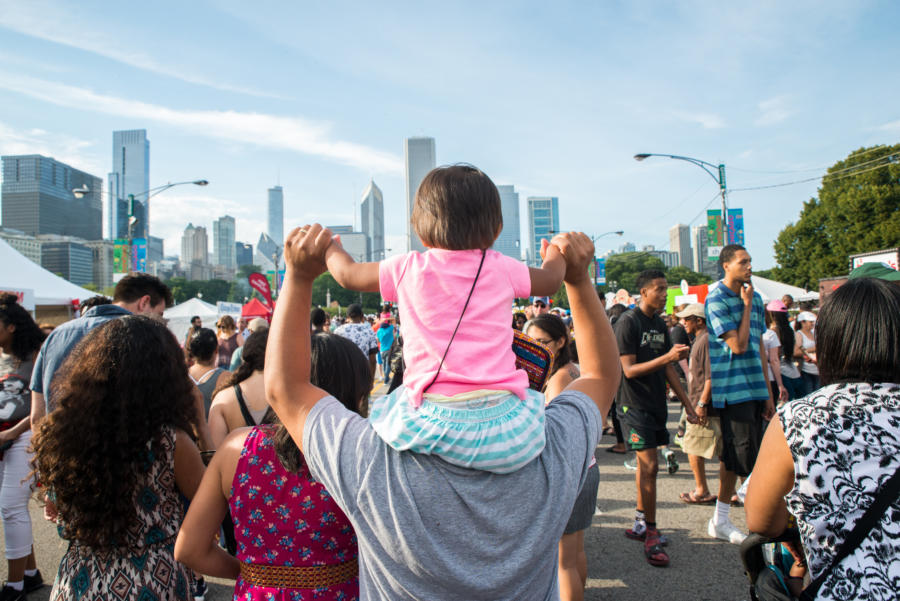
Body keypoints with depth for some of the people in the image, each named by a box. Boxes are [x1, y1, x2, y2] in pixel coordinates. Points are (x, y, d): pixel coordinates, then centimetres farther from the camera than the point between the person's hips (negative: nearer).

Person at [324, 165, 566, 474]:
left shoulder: (407, 270, 3)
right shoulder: (502, 269, 5)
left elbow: (348, 274, 20)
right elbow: (550, 279, 26)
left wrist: (330, 249, 43)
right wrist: (555, 254, 49)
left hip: (433, 422, -1)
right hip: (506, 426, 1)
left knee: (369, 410, 24)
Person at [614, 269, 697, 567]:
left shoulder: (660, 324, 11)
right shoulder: (628, 322, -12)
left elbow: (667, 368, 16)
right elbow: (629, 369, -18)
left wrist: (687, 402, 15)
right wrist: (668, 356, -26)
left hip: (656, 404, 7)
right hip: (634, 405, -7)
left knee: (646, 463, 14)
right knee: (649, 466, -9)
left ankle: (640, 523, 26)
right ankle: (651, 535, -1)